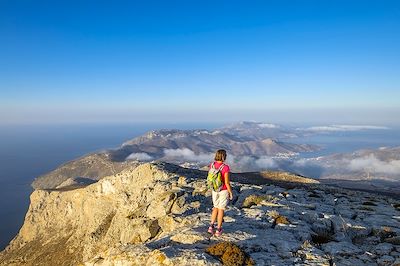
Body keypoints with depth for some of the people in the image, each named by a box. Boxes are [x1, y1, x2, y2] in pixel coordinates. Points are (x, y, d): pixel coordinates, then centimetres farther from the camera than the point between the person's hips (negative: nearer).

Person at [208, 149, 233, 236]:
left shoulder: (212, 165, -8)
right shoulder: (225, 167, -25)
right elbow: (227, 183, -21)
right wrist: (231, 193, -7)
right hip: (224, 191, -4)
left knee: (216, 208, 22)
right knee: (221, 209, 9)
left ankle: (211, 226, 15)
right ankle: (218, 230, 18)